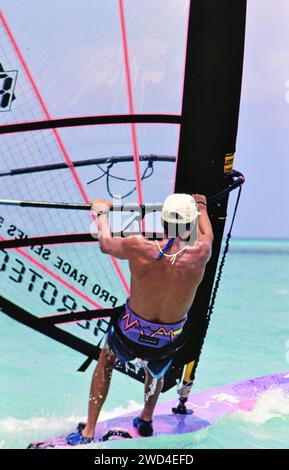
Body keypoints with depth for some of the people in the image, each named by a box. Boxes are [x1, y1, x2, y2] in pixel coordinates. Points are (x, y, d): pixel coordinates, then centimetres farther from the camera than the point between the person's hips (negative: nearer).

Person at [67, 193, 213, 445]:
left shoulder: (139, 247, -23)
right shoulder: (200, 253, -22)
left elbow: (106, 244, -1)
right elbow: (207, 234, 5)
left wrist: (102, 211, 18)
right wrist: (201, 205, 24)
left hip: (129, 335, 0)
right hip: (167, 342, 1)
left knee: (106, 358, 32)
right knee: (156, 371, 37)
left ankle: (88, 433, 31)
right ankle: (146, 420, 54)